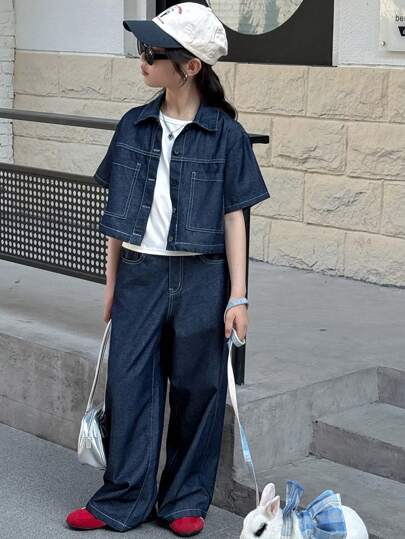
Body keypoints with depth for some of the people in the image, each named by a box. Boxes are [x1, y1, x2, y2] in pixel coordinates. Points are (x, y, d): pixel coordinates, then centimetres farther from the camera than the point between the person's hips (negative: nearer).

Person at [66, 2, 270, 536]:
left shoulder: (226, 135, -6)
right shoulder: (134, 127, 4)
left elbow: (234, 218, -4)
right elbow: (118, 212, 9)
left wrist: (237, 297, -7)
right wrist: (112, 284, 10)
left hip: (201, 278, -3)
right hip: (140, 273, 3)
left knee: (196, 390, 6)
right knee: (129, 386, 4)